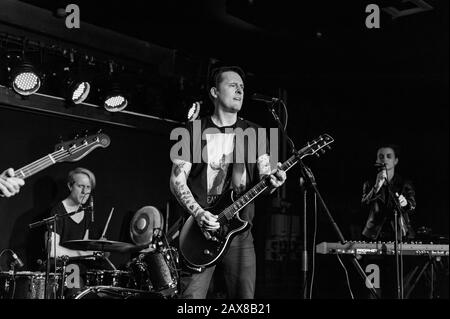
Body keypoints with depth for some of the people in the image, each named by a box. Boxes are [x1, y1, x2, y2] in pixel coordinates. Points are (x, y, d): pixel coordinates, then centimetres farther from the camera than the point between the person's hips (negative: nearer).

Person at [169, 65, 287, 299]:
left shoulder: (252, 132, 12)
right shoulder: (195, 130, 5)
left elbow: (264, 174, 4)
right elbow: (177, 180, 0)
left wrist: (273, 180, -21)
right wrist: (198, 213, -15)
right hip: (202, 228, -2)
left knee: (245, 296, 2)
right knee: (192, 295, -8)